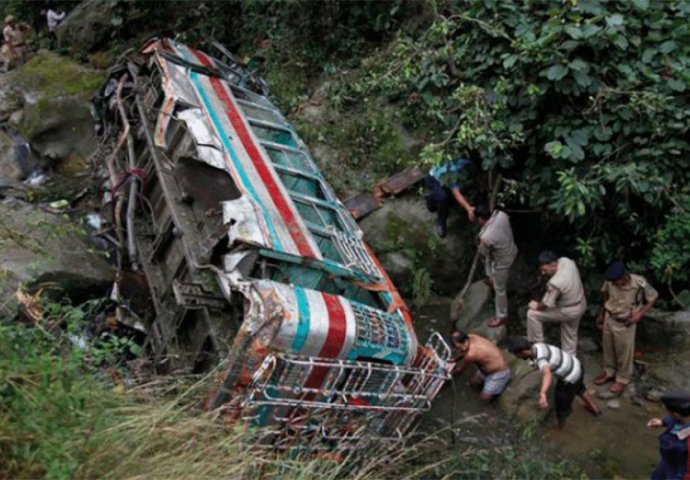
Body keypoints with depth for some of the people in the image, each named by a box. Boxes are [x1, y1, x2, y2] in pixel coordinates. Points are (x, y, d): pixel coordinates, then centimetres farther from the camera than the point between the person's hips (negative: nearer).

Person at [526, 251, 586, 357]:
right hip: (580, 305, 8)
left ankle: (537, 344, 13)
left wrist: (536, 306, -4)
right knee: (570, 335, 26)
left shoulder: (555, 283, -38)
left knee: (532, 314, -2)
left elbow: (545, 305, -25)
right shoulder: (565, 261, -15)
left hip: (568, 311, -8)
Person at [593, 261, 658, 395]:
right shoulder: (610, 281, -19)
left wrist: (639, 314, -17)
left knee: (624, 352, 14)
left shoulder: (640, 284, -29)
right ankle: (609, 372, 44)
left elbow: (654, 297, -10)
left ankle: (622, 379, 35)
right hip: (608, 319, 4)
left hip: (625, 324, -4)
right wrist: (601, 314, 11)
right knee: (608, 348, 21)